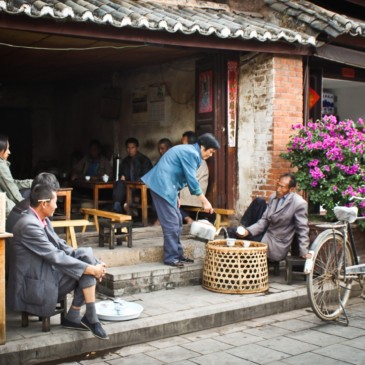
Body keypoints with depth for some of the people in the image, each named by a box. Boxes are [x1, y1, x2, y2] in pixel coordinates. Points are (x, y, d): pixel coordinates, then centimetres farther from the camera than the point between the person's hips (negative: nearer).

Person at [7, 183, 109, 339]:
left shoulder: (43, 220, 8)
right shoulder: (29, 225, -22)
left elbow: (61, 246, 8)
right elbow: (56, 256, -24)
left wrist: (93, 263, -4)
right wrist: (89, 268, -19)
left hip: (45, 273, 9)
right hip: (35, 284, -9)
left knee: (87, 253, -5)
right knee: (85, 271, -16)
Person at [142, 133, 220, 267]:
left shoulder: (189, 151, 18)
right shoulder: (191, 153, -15)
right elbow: (192, 180, -18)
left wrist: (176, 195, 23)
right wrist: (205, 201, -15)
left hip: (166, 186, 11)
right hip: (163, 187, -11)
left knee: (177, 222, 12)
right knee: (171, 223, -8)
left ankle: (178, 254, 18)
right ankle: (170, 257, -3)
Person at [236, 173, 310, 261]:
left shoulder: (299, 204, -19)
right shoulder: (273, 197, 3)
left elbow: (302, 230, -14)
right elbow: (264, 220, 4)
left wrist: (304, 253, -15)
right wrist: (248, 231, -11)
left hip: (276, 247, -7)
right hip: (266, 236, 7)